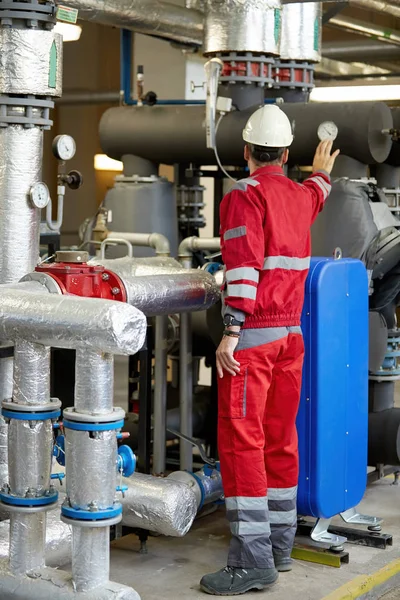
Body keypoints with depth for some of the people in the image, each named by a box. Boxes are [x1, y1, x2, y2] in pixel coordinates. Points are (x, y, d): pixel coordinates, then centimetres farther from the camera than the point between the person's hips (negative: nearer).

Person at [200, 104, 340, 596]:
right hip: (291, 334, 8)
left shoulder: (245, 194, -9)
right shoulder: (300, 195, 14)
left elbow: (244, 264, -19)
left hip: (253, 335, -8)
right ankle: (279, 546, 21)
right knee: (280, 438, 13)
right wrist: (321, 170, 62)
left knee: (240, 440, -8)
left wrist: (231, 331, -22)